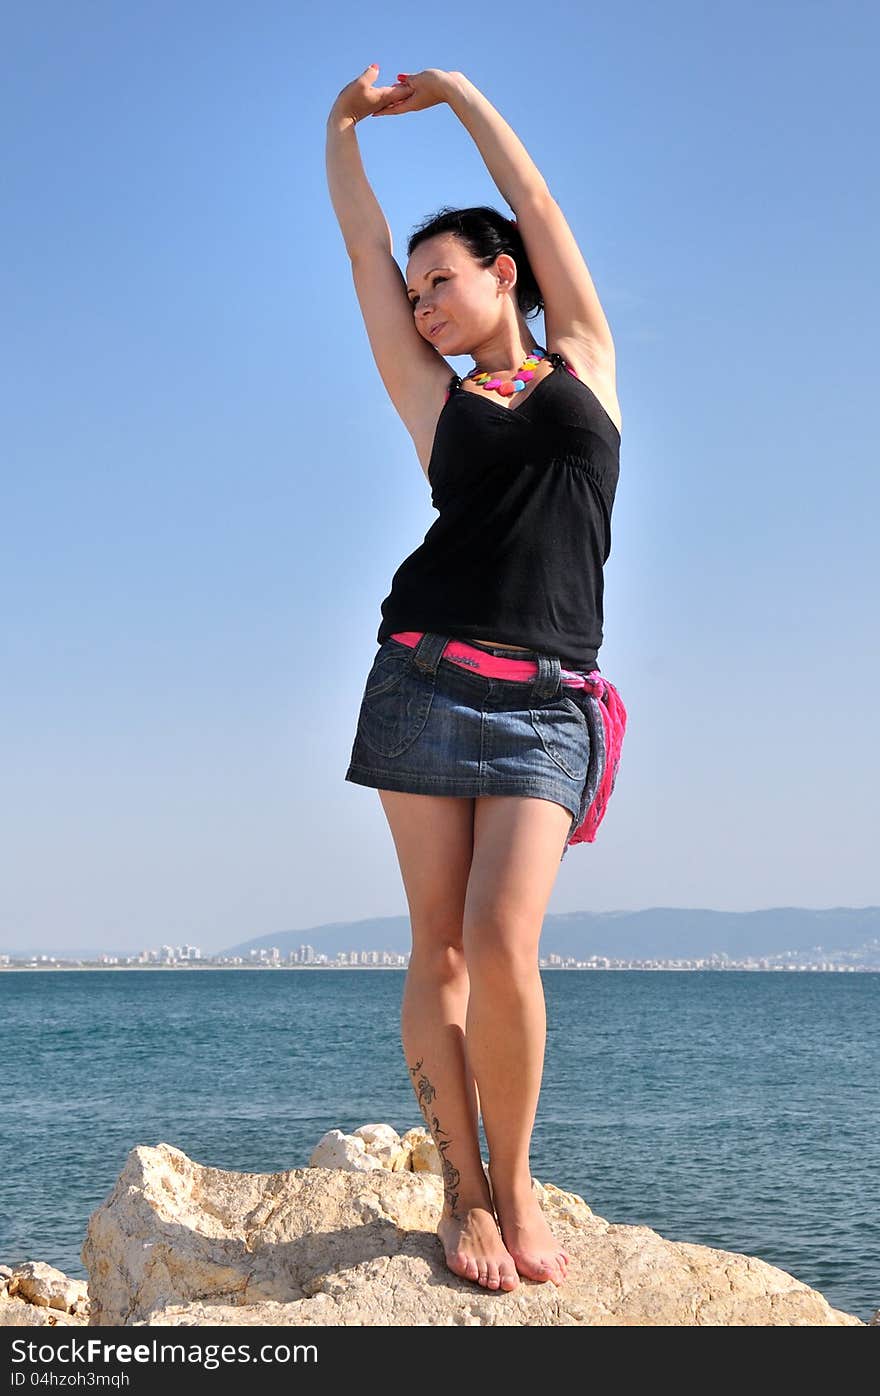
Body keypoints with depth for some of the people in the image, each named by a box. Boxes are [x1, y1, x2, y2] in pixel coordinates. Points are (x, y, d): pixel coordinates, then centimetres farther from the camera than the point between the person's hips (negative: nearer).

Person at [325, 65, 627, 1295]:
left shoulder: (583, 363, 15)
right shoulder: (437, 402, 15)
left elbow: (536, 208, 16)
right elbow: (364, 250, 16)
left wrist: (459, 93, 25)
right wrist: (345, 124, 22)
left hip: (548, 705, -2)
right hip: (429, 679, 2)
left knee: (500, 944, -15)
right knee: (440, 949, -3)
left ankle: (515, 1180, 1)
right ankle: (464, 1191, 4)